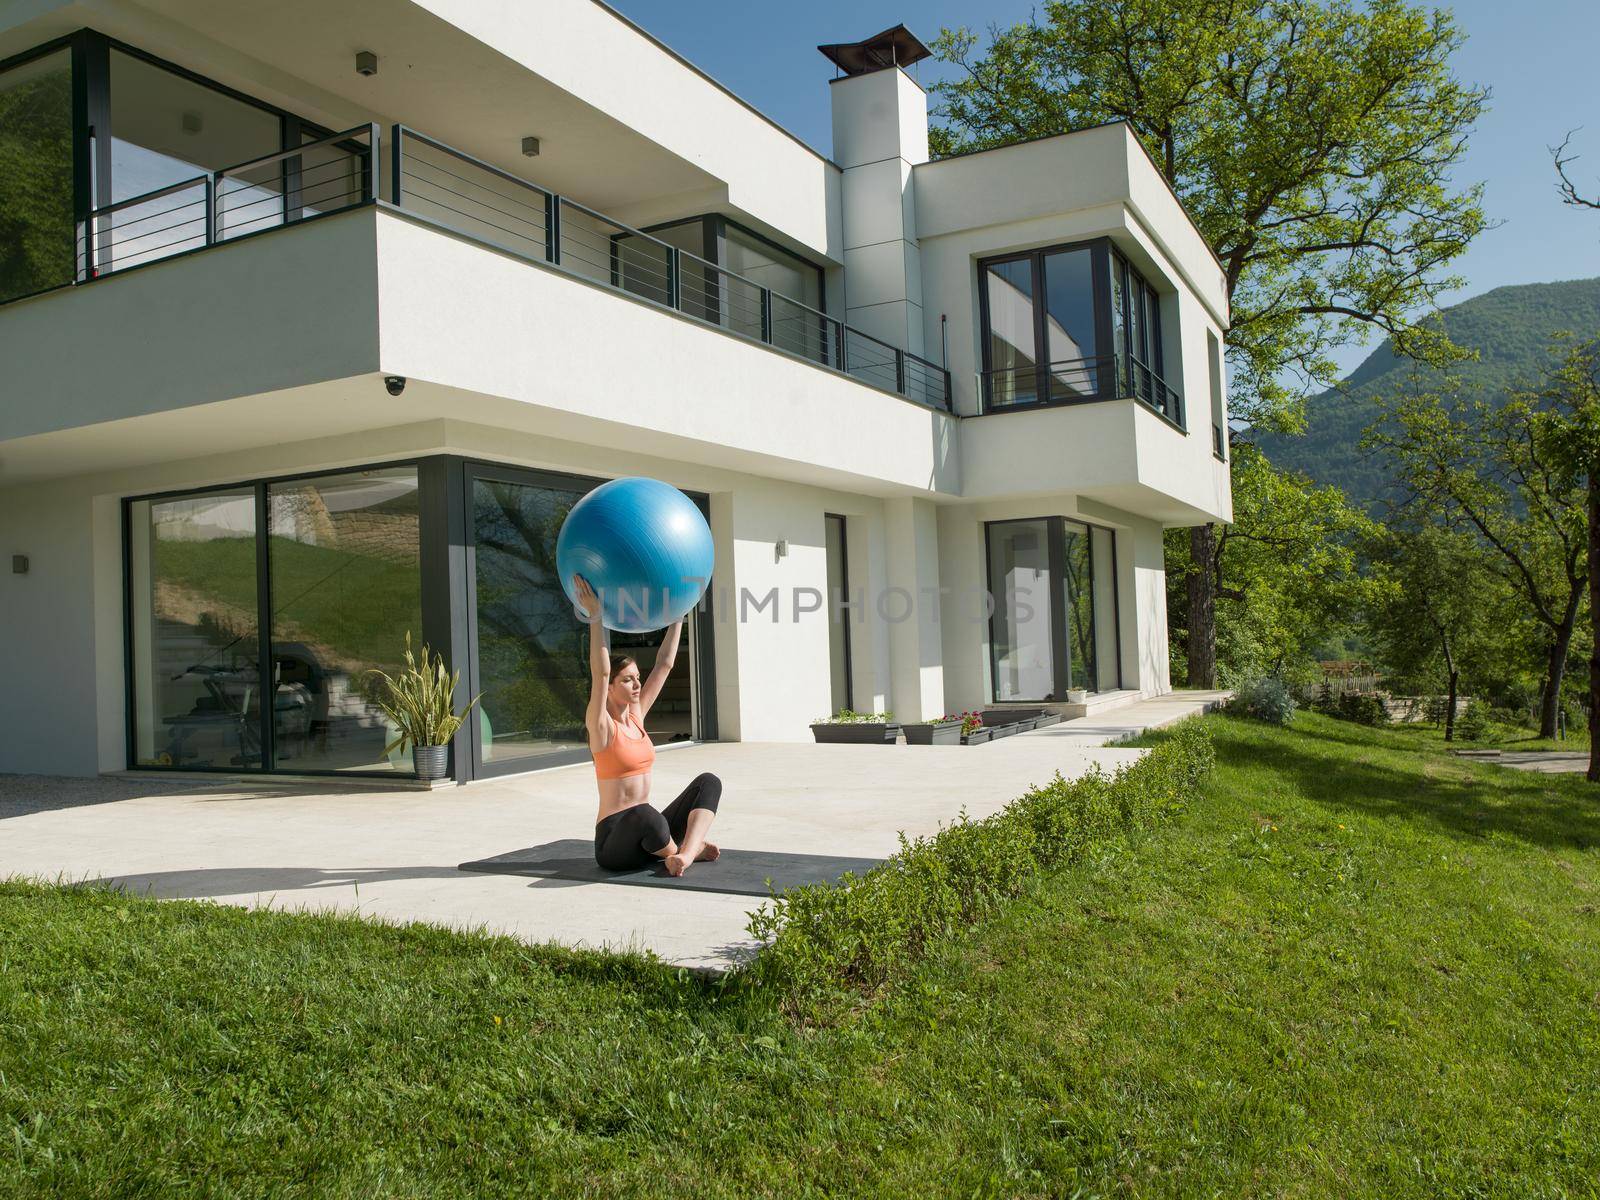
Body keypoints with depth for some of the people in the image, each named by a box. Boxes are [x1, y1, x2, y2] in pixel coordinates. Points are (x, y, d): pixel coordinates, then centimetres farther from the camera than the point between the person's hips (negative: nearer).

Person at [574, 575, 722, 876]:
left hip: (647, 833, 8)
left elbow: (664, 663, 9)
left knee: (709, 781, -6)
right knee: (644, 815, -41)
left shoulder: (636, 715, 8)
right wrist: (595, 616, -31)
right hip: (614, 842, -8)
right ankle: (686, 849, -10)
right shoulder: (601, 726, -11)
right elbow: (600, 672, -26)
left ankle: (685, 854, -26)